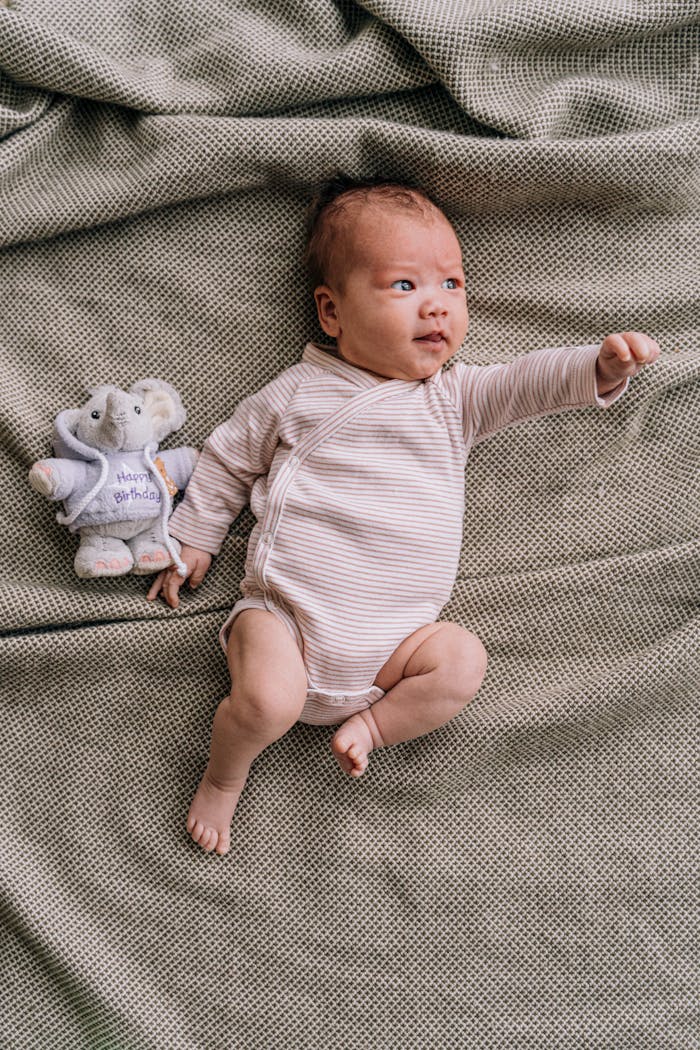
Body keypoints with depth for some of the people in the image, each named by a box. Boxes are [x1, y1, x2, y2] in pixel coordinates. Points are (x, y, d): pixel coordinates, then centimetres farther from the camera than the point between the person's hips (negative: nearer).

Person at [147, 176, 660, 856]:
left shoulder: (453, 397, 8)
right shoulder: (297, 395, 4)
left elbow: (528, 382, -4)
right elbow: (226, 461, 14)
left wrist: (600, 366, -22)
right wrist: (193, 537, 13)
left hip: (390, 641, 3)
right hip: (286, 616, -2)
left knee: (464, 660, -20)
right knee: (268, 701, -25)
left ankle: (367, 726, -2)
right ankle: (223, 776, 6)